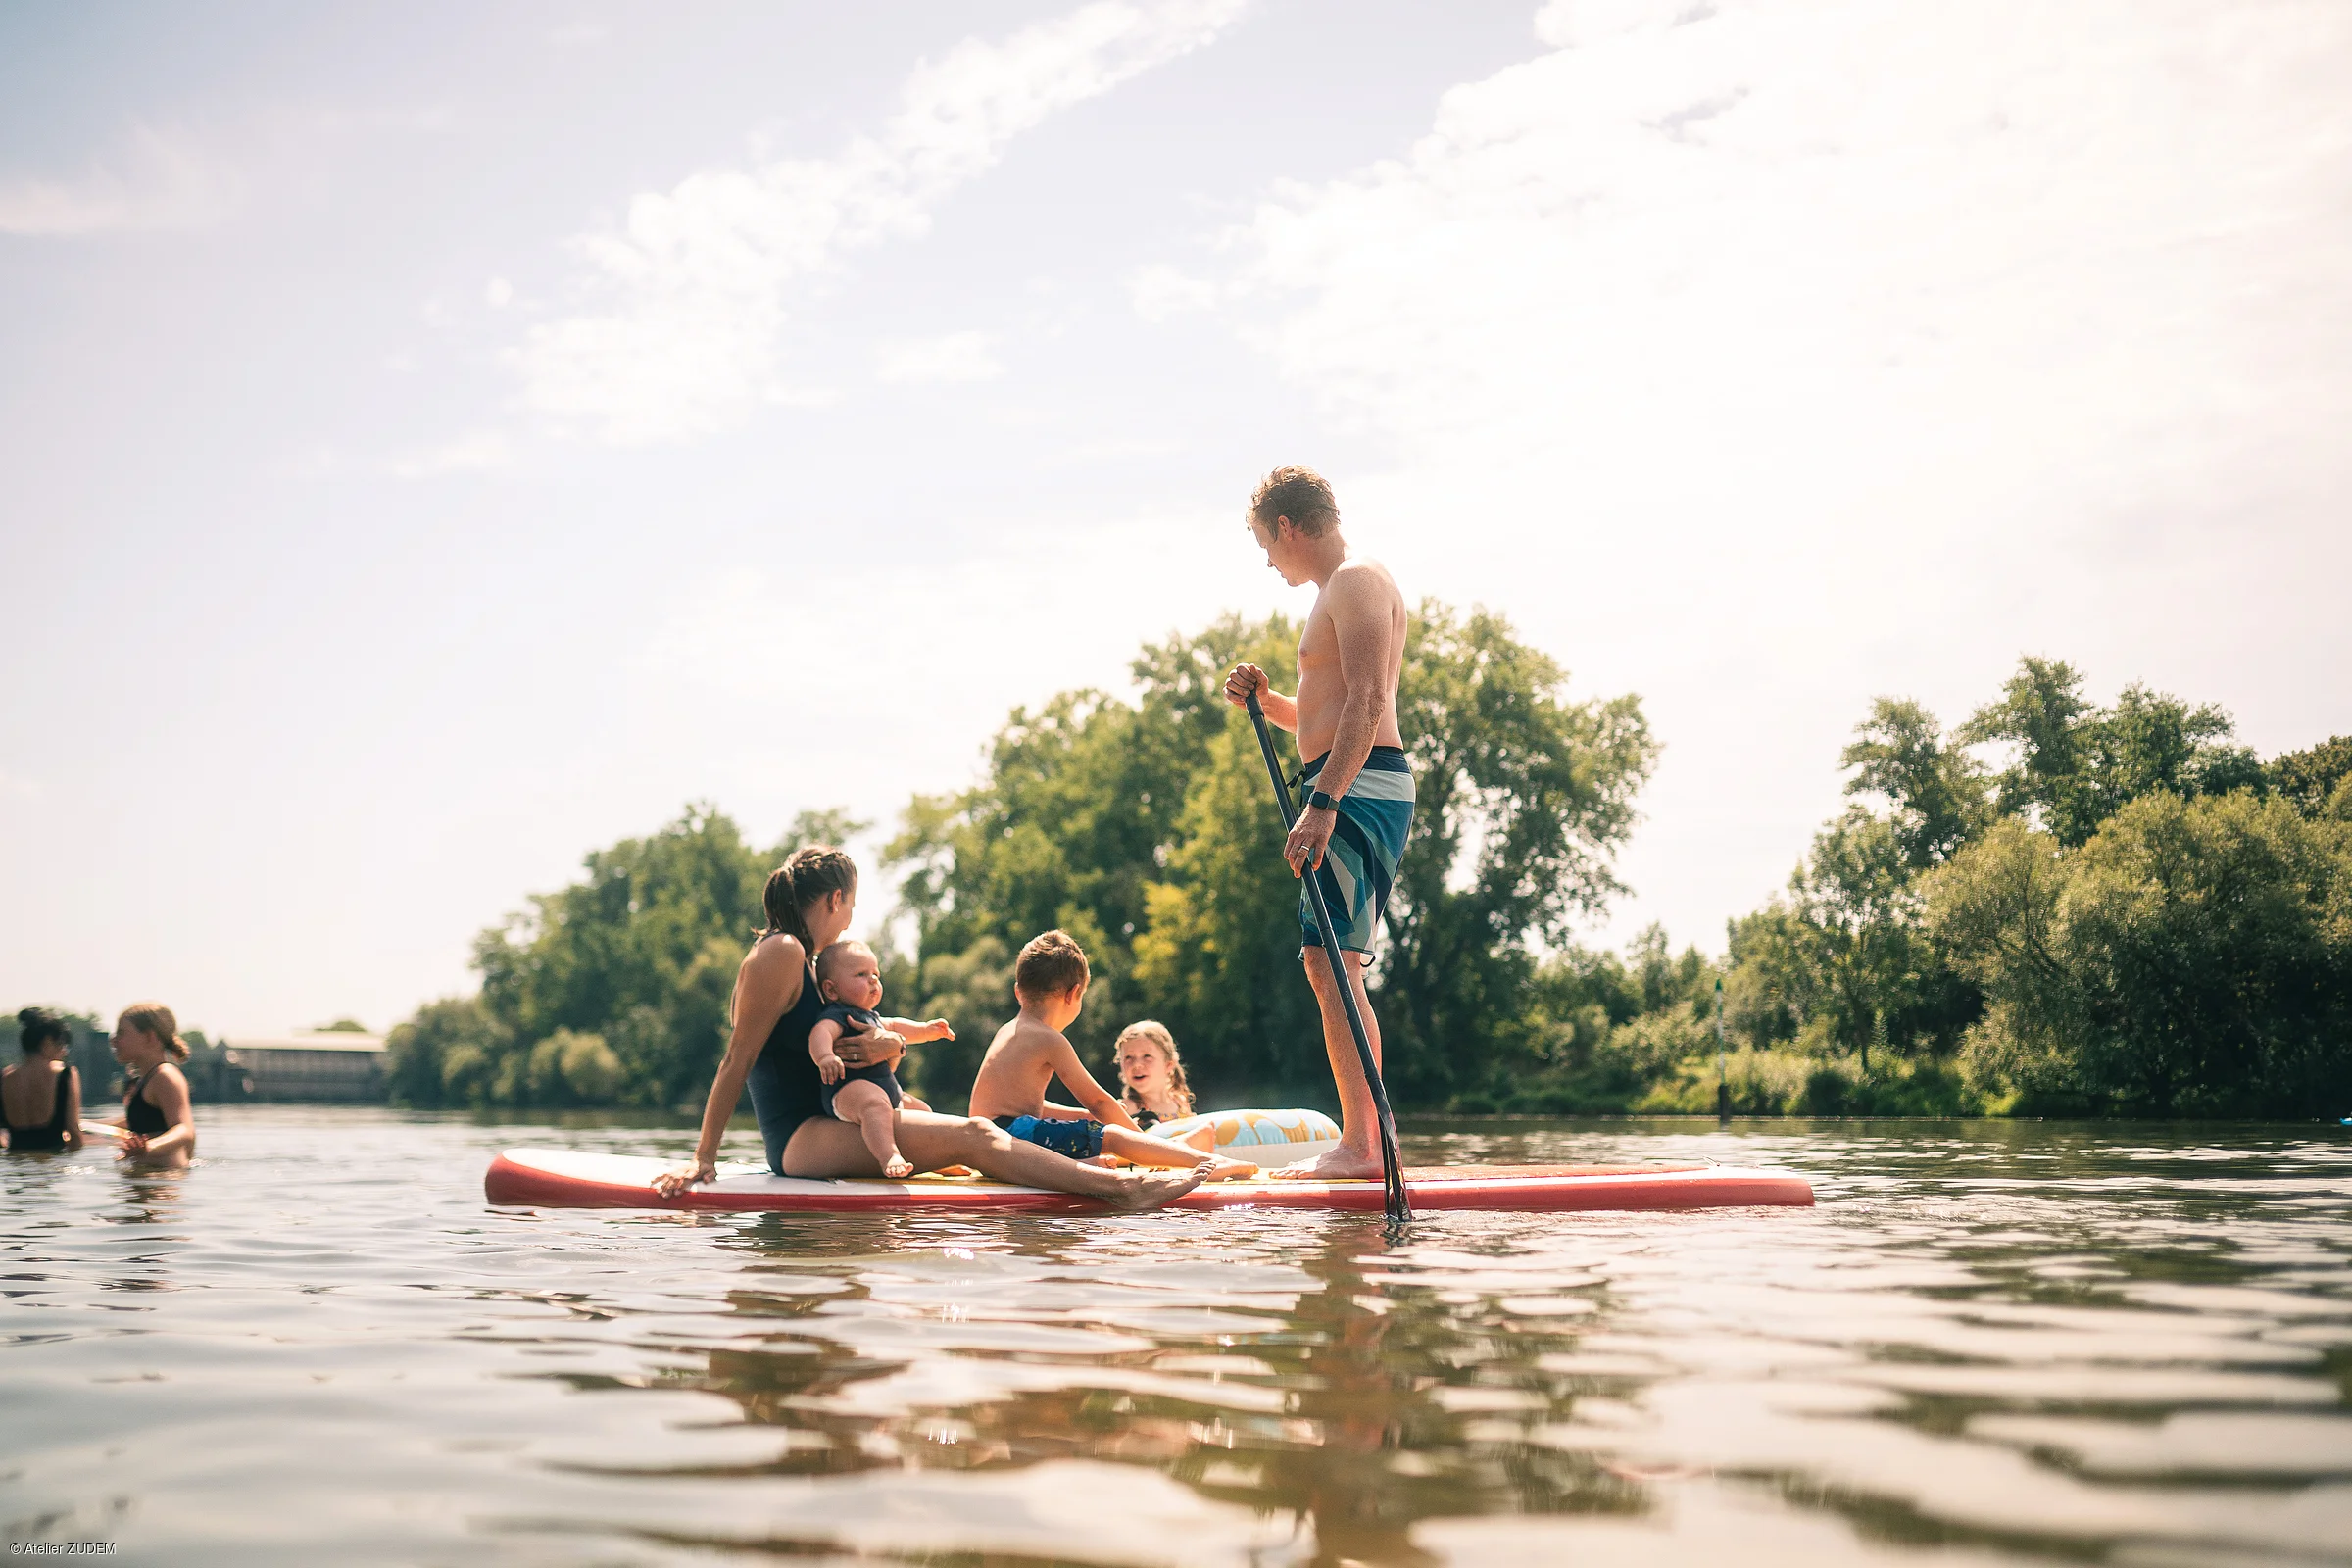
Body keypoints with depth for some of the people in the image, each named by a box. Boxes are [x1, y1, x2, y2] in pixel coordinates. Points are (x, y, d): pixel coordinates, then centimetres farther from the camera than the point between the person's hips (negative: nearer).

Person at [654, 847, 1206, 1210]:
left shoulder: (805, 959, 21)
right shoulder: (780, 953, -10)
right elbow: (737, 1060, -14)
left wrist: (889, 1046, -7)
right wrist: (702, 1159, -18)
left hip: (824, 1130, 10)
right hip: (802, 1139, -10)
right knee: (972, 1135, -20)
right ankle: (1122, 1187, -24)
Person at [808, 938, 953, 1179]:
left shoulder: (870, 1017, 25)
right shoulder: (837, 1015, -10)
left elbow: (893, 1026, 45)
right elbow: (820, 1032, -31)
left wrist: (926, 1030, 35)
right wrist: (825, 1057, -52)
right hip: (847, 1092, -12)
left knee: (922, 1111, 25)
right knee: (874, 1100, -42)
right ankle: (889, 1157, -62)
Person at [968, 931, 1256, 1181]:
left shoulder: (1008, 1032, 22)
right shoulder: (1049, 1039, -7)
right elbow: (1095, 1099, -3)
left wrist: (1090, 1115, 29)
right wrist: (1136, 1133, 10)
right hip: (1012, 1131, -10)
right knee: (1112, 1137, -15)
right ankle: (1206, 1162, -24)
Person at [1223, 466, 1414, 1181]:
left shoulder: (1356, 581, -7)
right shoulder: (1344, 589, 25)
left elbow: (1367, 703, -20)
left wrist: (1322, 804, -26)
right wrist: (1266, 701, 12)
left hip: (1360, 788, -11)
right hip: (1356, 793, 11)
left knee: (1330, 961, -14)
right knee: (1336, 967, 10)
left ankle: (1359, 1146, -15)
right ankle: (1368, 1142, 13)